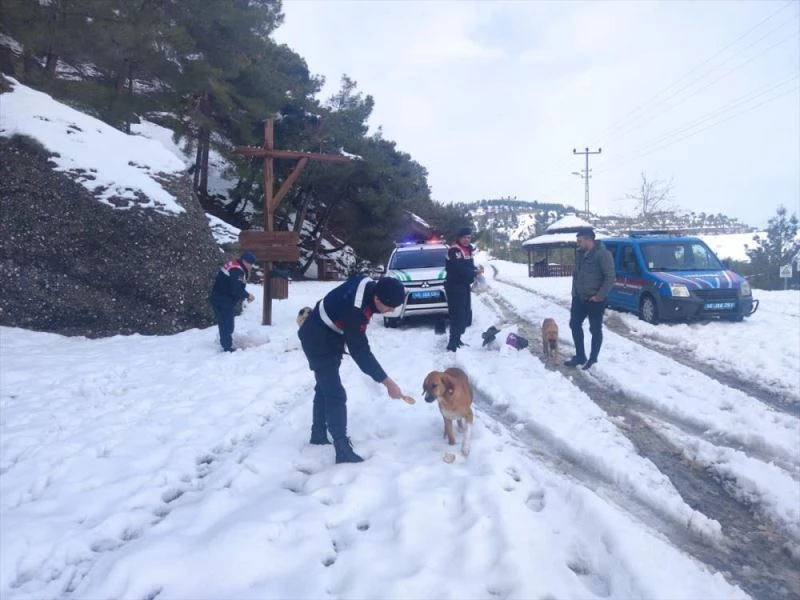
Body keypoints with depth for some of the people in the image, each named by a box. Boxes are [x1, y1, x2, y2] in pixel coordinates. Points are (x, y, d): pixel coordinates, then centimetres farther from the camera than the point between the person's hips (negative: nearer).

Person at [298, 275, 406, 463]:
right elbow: (360, 352, -33)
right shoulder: (353, 309, -39)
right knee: (336, 394, -12)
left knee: (325, 387, 21)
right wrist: (387, 382, -31)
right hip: (318, 341, -10)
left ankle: (318, 435, 36)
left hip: (328, 337, 10)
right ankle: (343, 450, -7)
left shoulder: (369, 284, -15)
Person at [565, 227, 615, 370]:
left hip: (594, 300, -8)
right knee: (575, 325, 11)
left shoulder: (602, 254, -16)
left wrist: (600, 296, -19)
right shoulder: (580, 254, 8)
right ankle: (580, 356, 23)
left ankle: (593, 360, 14)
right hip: (579, 298, 8)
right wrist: (574, 293, 13)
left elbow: (610, 277, -18)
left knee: (595, 330, 3)